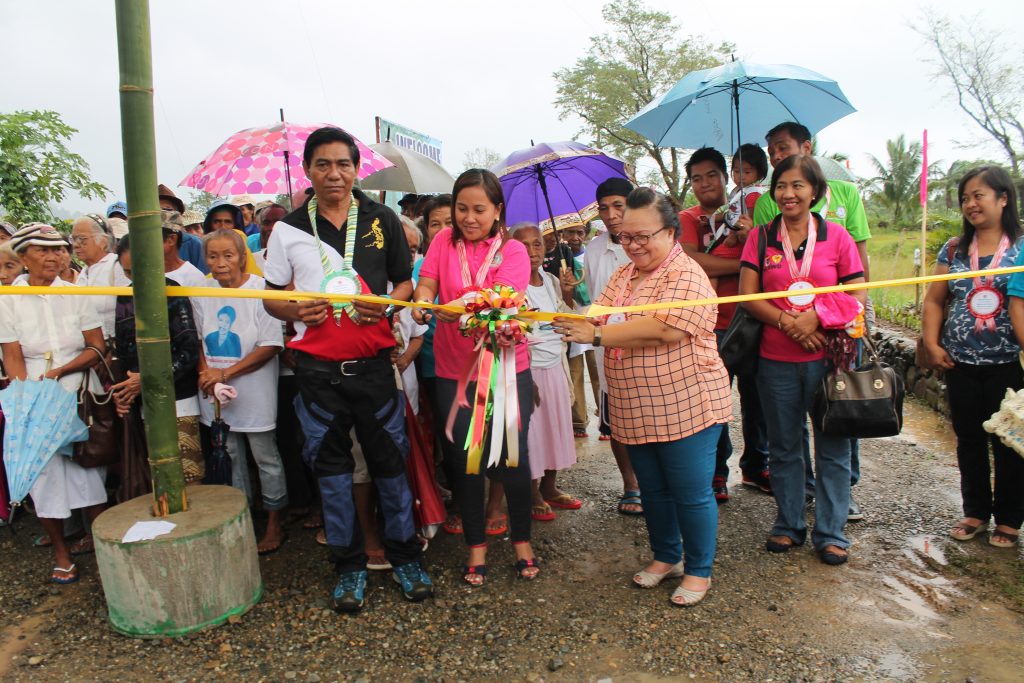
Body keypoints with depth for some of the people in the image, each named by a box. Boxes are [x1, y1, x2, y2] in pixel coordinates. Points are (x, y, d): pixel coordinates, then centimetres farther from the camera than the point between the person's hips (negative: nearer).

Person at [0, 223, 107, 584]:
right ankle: (61, 553, 22)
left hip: (81, 397, 0)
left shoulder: (76, 294, 2)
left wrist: (59, 371, -13)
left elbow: (97, 347, 0)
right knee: (45, 474, 6)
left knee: (91, 473, 4)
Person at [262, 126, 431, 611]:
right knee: (331, 466, 11)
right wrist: (295, 310, -12)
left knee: (389, 461, 7)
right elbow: (272, 297, 10)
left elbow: (406, 281, 9)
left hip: (373, 362, -1)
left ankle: (404, 555, 26)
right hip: (317, 367, 1)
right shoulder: (289, 229, 5)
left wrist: (384, 305, -12)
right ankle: (349, 565, 27)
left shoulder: (382, 220, 4)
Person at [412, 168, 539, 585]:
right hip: (454, 372, 2)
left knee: (512, 458, 3)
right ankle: (476, 546, 26)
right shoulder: (444, 241, 4)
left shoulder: (513, 252, -5)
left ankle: (522, 541, 26)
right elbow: (426, 283, -7)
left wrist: (459, 310, -40)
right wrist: (422, 302, -31)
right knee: (463, 461, 8)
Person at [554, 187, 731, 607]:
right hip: (636, 411, 8)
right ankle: (666, 557, 38)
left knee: (691, 493, 6)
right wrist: (574, 320, -20)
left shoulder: (686, 274, -14)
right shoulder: (624, 275, 12)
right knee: (652, 489, 19)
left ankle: (698, 571, 25)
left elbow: (665, 328, -27)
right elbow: (598, 314, 4)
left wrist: (597, 335, -25)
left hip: (685, 407, -7)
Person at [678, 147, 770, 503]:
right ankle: (716, 474, 15)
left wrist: (748, 238, -17)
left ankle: (755, 466, 28)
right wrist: (742, 264, -14)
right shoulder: (687, 219, 2)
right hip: (712, 324, -3)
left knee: (755, 395, 11)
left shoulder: (743, 213, 11)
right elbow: (691, 260, -15)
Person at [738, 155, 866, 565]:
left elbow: (857, 296, 1)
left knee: (833, 447, 5)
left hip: (827, 357, -1)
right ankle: (789, 524, 28)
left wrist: (816, 317, -15)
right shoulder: (761, 238, 4)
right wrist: (788, 323, -16)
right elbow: (748, 296, -2)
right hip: (776, 361, 1)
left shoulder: (836, 237, 2)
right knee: (783, 447, 12)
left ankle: (830, 533, 19)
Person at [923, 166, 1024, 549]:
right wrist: (931, 344, -2)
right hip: (960, 362, 3)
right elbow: (934, 300, 8)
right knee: (969, 439, 13)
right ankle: (976, 512, 27)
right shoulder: (954, 249, 7)